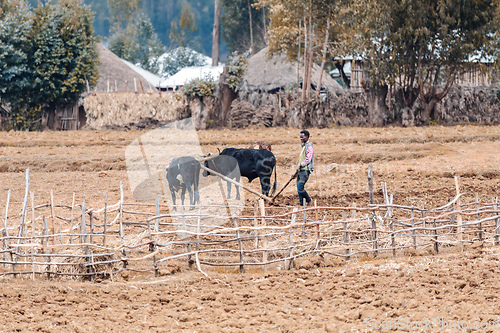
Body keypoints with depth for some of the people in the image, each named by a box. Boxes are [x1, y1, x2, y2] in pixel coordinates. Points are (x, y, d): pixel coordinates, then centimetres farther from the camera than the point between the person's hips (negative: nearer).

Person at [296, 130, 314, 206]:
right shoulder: (303, 146, 22)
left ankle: (308, 201, -3)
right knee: (299, 188, 4)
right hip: (300, 170, 9)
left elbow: (308, 159, -17)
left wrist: (300, 165, -14)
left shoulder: (309, 146, -8)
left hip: (305, 170, -9)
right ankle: (302, 204, 6)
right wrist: (297, 169, 24)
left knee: (300, 188, -17)